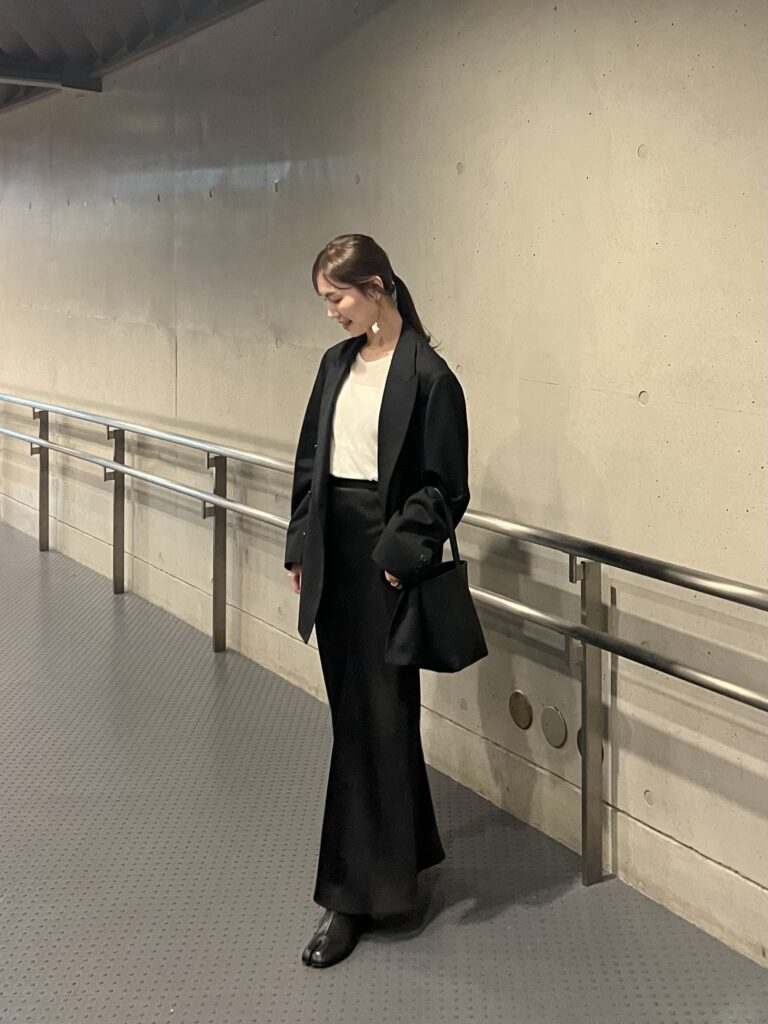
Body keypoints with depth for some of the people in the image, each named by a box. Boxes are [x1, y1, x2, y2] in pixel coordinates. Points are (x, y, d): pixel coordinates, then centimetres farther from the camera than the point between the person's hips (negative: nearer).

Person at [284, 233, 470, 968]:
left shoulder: (427, 375, -11)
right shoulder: (339, 363, 9)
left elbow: (444, 487, -11)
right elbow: (310, 458, 14)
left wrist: (400, 557, -16)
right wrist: (300, 545, 10)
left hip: (385, 556, -7)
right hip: (333, 550, 7)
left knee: (372, 717, -1)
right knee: (357, 708, 15)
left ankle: (357, 892, 8)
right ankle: (401, 848, 33)